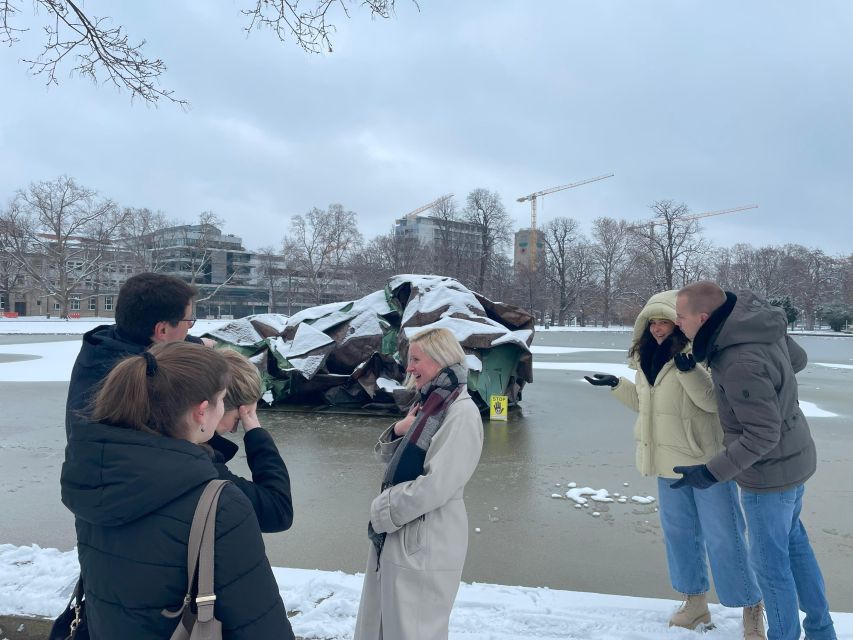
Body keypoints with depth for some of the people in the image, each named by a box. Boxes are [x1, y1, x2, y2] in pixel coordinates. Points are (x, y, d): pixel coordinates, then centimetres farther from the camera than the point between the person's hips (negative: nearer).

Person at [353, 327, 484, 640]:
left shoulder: (461, 413, -19)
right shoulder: (429, 404, 9)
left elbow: (435, 486, -25)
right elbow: (392, 459, 16)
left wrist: (382, 509, -13)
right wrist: (398, 430, -5)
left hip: (425, 546, -9)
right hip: (396, 536, 9)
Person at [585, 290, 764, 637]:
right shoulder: (648, 358, 8)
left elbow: (714, 400, -23)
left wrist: (688, 369, -35)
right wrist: (617, 384, 12)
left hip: (707, 460, -7)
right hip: (670, 462, 7)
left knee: (723, 538, 0)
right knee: (679, 533, 16)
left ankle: (751, 609, 21)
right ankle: (695, 602, 33)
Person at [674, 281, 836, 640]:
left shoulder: (741, 364, -33)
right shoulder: (760, 318, -7)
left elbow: (763, 435, -28)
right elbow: (797, 360, 10)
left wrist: (712, 473, -26)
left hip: (769, 472, -9)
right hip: (794, 457, 9)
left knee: (770, 559, 10)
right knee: (792, 540, 25)